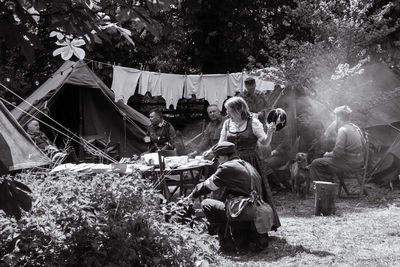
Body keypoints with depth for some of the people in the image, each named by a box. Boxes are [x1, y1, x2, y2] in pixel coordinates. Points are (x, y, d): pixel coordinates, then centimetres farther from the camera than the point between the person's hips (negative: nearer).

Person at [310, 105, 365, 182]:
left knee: (315, 164, -4)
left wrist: (327, 154, -3)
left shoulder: (343, 130, -19)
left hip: (349, 164, -10)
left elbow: (337, 153, -23)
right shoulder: (356, 128, 8)